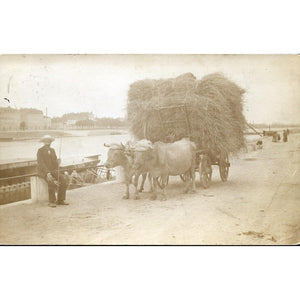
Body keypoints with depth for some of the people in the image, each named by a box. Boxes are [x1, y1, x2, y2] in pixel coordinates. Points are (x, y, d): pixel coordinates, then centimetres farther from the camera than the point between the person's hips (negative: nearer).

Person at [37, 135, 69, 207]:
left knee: (63, 180, -20)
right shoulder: (40, 151, -8)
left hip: (52, 171, 6)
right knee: (52, 181, -35)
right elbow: (41, 163, -17)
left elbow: (56, 162, 9)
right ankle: (52, 201, -23)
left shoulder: (52, 150, 12)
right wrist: (47, 173, -29)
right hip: (43, 171, -6)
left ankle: (60, 200, -14)